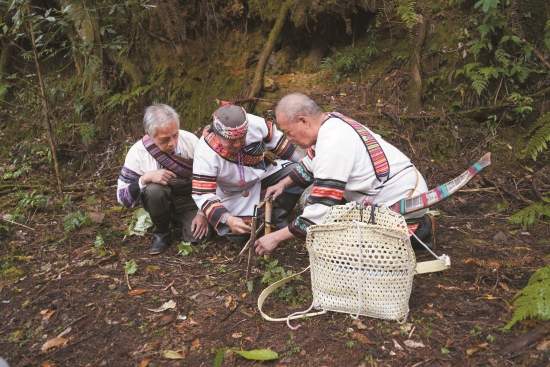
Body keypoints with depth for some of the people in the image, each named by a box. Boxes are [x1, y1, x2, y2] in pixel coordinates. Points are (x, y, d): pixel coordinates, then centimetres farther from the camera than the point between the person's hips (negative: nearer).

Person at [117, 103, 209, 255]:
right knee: (153, 189, -34)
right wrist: (145, 178, -35)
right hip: (159, 199, -1)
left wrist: (202, 213, -13)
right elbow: (123, 197, -18)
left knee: (198, 235, -23)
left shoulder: (191, 141, -18)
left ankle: (178, 219, 14)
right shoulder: (137, 153, -20)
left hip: (189, 199, 1)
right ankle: (162, 233, -6)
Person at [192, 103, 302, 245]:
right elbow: (203, 194, -30)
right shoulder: (205, 153, -33)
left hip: (264, 172, 3)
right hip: (234, 193, -3)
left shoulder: (255, 123, -29)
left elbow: (275, 139, -7)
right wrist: (228, 219, -46)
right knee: (238, 236, -17)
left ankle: (277, 218, -2)